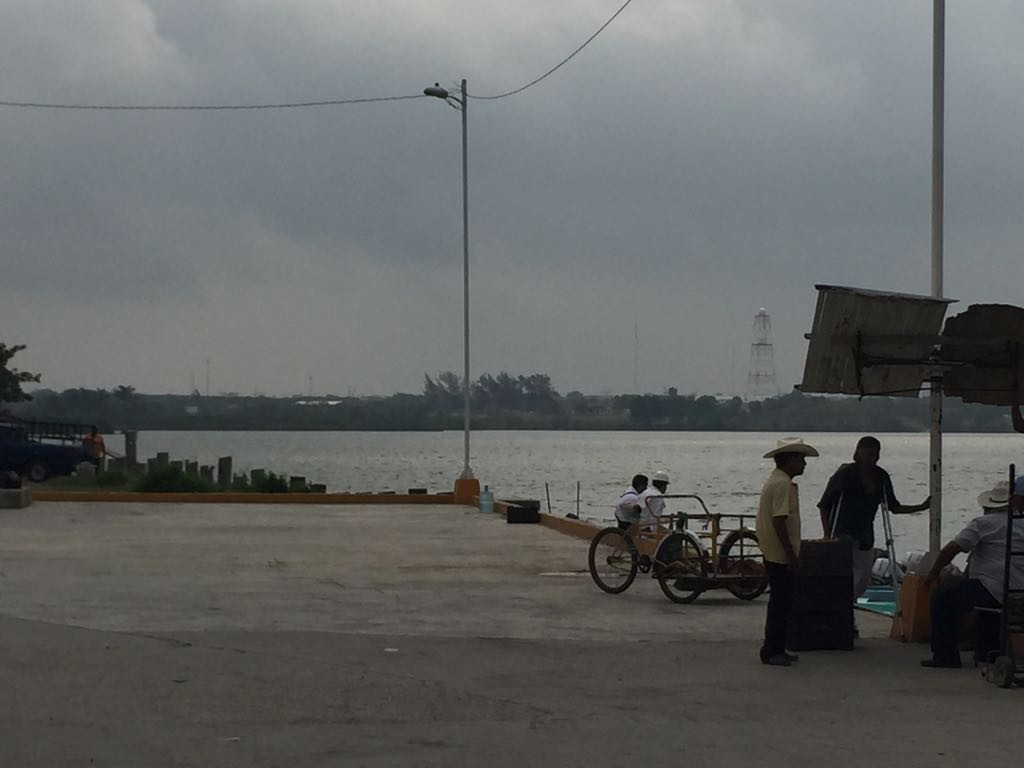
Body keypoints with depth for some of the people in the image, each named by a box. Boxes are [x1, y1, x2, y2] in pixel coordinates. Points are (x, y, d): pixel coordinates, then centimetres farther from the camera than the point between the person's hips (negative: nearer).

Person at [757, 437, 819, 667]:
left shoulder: (775, 481, 17)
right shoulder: (782, 484, -17)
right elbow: (779, 520, -24)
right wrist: (790, 553, -22)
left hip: (774, 553, 11)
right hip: (780, 555, -11)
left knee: (781, 602, 15)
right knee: (780, 603, -6)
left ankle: (776, 649, 20)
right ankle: (772, 651, -4)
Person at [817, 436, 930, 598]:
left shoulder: (881, 478, 0)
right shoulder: (844, 474, -13)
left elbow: (894, 507, 11)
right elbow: (824, 506, -7)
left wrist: (922, 507, 1)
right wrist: (827, 535, -15)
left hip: (864, 537, 6)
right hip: (841, 534, -6)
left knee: (863, 581, 6)